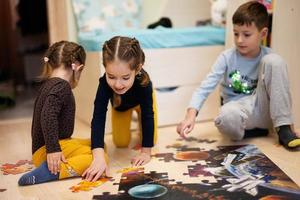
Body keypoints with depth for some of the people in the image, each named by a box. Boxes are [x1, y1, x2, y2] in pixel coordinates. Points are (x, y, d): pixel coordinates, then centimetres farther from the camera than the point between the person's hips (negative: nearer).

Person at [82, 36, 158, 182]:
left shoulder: (144, 83, -47)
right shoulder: (105, 83, -46)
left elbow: (148, 116, -37)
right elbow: (98, 119, -51)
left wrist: (146, 152, -36)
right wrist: (98, 157, -63)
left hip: (141, 102, -1)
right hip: (119, 105, 1)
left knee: (150, 141, -1)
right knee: (121, 143, 2)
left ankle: (136, 117, 30)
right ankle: (128, 122, 34)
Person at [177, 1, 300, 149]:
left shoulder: (268, 57, -4)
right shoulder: (227, 57, -8)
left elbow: (282, 88, 1)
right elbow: (206, 86, -17)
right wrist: (191, 114, -32)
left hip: (263, 109, 2)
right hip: (238, 107, -2)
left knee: (273, 61, -20)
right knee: (227, 117, -42)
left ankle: (283, 129, -16)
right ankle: (256, 131, -6)